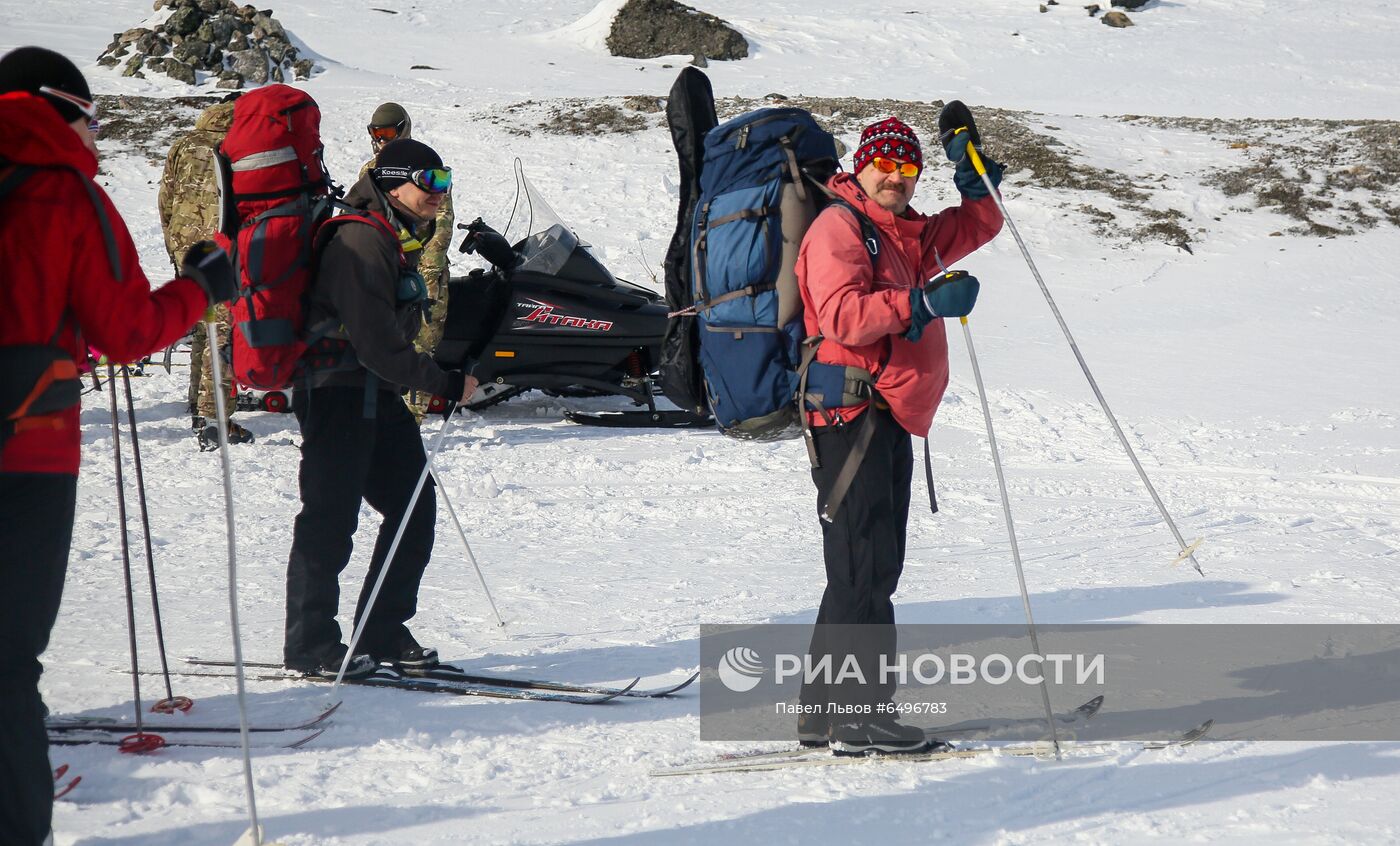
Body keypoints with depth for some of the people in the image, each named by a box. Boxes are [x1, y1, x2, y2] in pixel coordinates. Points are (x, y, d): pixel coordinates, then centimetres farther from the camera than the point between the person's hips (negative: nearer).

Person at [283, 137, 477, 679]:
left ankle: (382, 633, 19)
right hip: (337, 394, -10)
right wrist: (447, 384, -14)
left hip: (378, 394, 10)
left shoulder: (398, 239, 14)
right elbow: (379, 348, -22)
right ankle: (308, 645, 4)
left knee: (415, 508, 10)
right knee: (331, 518, -5)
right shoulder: (362, 242, -19)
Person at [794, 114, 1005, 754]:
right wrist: (923, 303, -27)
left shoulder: (907, 235, 21)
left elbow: (975, 228, 32)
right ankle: (859, 711, -11)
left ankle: (825, 711, 17)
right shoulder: (837, 227, -7)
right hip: (851, 409, -10)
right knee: (865, 563, -12)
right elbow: (842, 316, -21)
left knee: (871, 566, 12)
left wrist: (978, 189, 11)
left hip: (888, 417, 10)